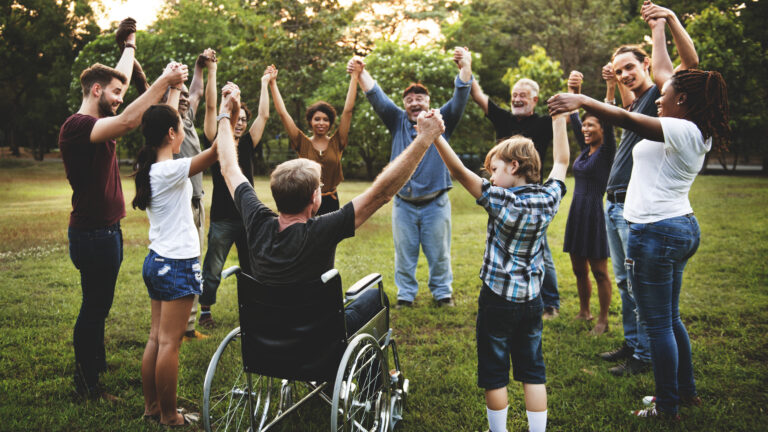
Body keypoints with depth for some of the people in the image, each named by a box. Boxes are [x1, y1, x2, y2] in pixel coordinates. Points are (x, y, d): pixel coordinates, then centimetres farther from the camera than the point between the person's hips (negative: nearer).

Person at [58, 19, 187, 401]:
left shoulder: (96, 123, 11)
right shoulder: (77, 126, -18)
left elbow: (119, 77, 25)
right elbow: (127, 122, -35)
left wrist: (130, 43, 35)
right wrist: (163, 82, -33)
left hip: (106, 230, 10)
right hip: (93, 233, -10)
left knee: (98, 306, 18)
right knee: (94, 308, -1)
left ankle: (97, 366, 31)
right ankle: (86, 384, 11)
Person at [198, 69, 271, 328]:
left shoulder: (247, 145, 8)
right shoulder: (216, 144, -2)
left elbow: (264, 115, 9)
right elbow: (211, 109, -9)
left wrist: (265, 83, 13)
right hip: (222, 218, -4)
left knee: (251, 268, 13)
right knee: (213, 269, 4)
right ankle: (205, 311, 18)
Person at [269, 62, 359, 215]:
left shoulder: (336, 143, 3)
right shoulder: (303, 143, 2)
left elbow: (348, 110, 0)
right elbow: (282, 113, 0)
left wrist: (354, 77, -3)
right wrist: (272, 83, -1)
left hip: (331, 202, 1)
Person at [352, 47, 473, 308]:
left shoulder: (441, 121, 4)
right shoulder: (398, 122, 8)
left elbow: (460, 98, -9)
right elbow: (377, 98, -1)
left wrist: (465, 68, -26)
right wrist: (361, 73, -16)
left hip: (435, 203, -1)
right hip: (404, 203, 2)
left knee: (439, 252, 8)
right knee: (404, 252, 9)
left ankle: (443, 292, 23)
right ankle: (405, 294, 22)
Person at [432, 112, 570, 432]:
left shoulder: (502, 202, -19)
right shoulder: (548, 199, -4)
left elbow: (459, 172, -24)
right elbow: (561, 163, 13)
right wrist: (559, 120, 20)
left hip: (497, 300, -5)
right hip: (532, 298, 5)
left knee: (495, 375, 8)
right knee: (533, 372, 14)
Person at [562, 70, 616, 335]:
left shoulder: (607, 152, -7)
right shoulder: (585, 149, 11)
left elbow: (609, 121, -20)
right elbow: (573, 118, 10)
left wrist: (610, 89, -29)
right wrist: (574, 92, 0)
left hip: (596, 214, -7)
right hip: (577, 213, 7)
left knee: (599, 271, 1)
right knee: (579, 269, 15)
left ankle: (603, 320, 12)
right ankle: (584, 312, 30)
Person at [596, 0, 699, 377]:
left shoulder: (659, 93, -6)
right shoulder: (635, 103, 18)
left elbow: (690, 62, -22)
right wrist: (615, 80, 24)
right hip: (614, 204, 9)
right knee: (624, 281, 15)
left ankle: (644, 356, 6)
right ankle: (630, 343, 27)